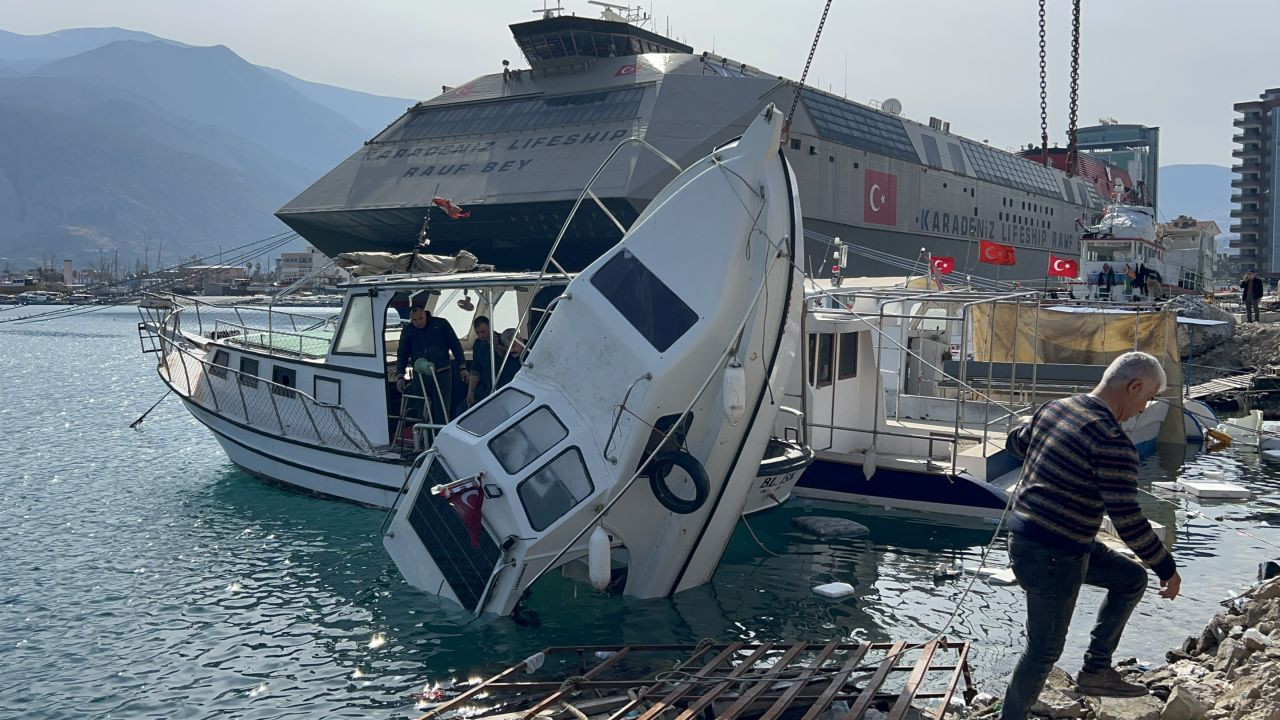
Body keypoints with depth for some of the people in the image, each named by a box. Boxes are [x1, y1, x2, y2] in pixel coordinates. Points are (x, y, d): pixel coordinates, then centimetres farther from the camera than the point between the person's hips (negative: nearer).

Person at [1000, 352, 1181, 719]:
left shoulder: (1054, 408, 3)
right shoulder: (1113, 443, -23)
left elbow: (1015, 443, 22)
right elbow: (1128, 521, -23)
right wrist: (1167, 568, -11)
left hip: (1025, 535, 9)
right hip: (1052, 558, -9)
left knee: (1132, 579, 22)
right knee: (1044, 649, 7)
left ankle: (1096, 670, 26)